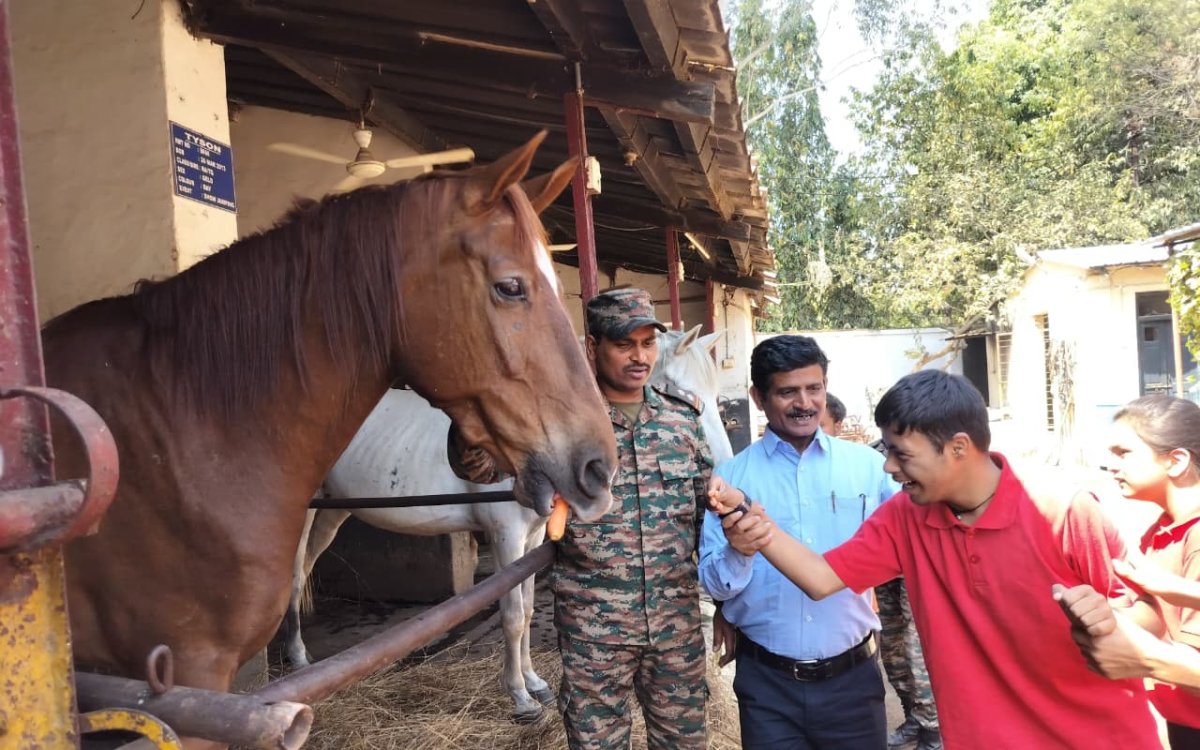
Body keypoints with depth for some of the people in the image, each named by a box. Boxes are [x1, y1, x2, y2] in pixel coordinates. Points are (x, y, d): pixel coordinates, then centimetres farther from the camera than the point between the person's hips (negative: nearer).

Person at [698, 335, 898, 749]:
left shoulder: (869, 465, -3)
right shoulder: (731, 475, -5)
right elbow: (714, 584, -4)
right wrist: (737, 554, -25)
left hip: (852, 677, 1)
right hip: (766, 683, -1)